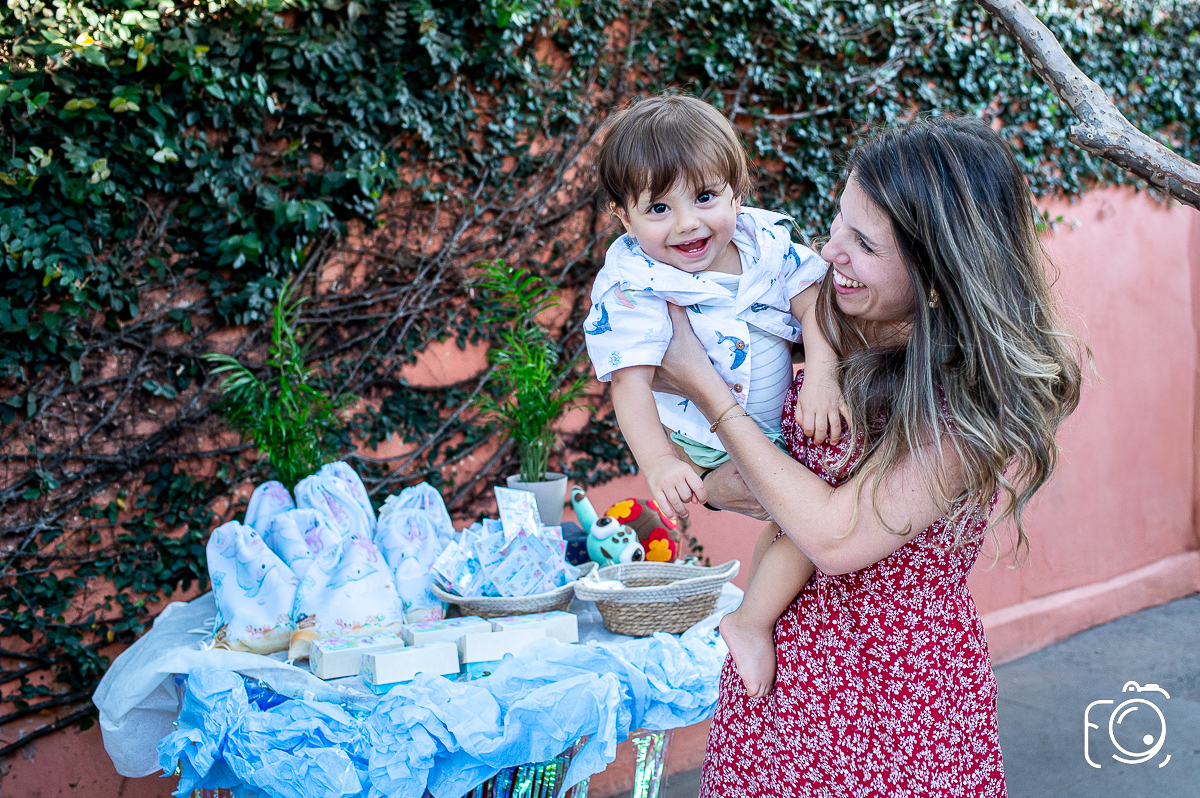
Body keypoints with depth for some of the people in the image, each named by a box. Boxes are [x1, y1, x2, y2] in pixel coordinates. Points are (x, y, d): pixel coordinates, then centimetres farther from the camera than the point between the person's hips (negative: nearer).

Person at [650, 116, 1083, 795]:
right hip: (776, 670, 6)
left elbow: (838, 538, -25)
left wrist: (704, 387, -20)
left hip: (902, 703, -5)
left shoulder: (984, 387, -21)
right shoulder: (838, 323, -3)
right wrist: (715, 485, -16)